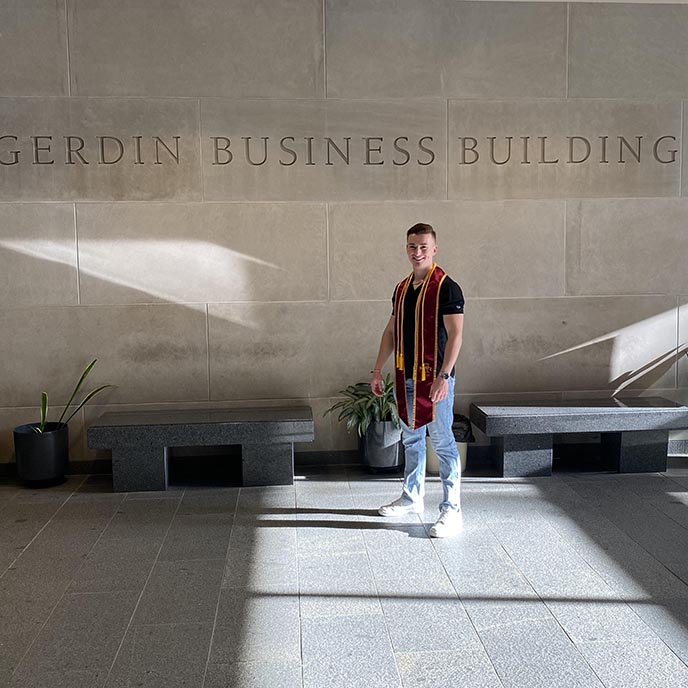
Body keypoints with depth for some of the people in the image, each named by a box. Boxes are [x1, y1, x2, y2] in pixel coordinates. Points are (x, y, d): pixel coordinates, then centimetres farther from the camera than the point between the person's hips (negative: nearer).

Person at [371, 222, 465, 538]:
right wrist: (378, 370, 15)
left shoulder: (447, 288, -10)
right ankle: (412, 497, 32)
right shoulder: (401, 289, 12)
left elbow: (455, 335, -17)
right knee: (411, 440, 18)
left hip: (434, 377, -7)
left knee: (443, 443, -4)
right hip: (405, 377, 7)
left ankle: (452, 511, 3)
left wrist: (443, 376, -25)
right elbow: (391, 331, 18)